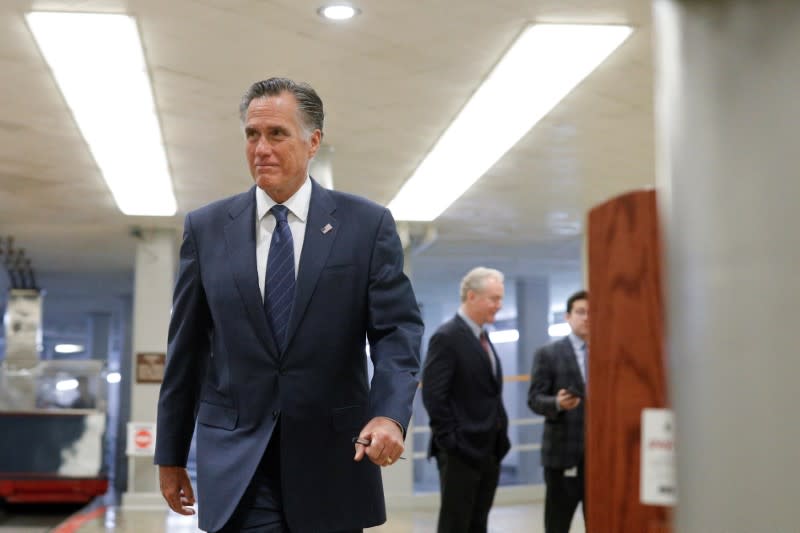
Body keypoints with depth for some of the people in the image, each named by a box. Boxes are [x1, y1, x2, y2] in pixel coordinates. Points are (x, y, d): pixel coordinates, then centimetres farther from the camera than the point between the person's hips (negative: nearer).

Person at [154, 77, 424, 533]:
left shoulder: (368, 224, -1)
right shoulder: (206, 228, 4)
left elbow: (398, 329, -6)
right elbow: (186, 349, 7)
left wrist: (390, 413, -24)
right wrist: (171, 454, 10)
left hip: (333, 459, 0)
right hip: (237, 458, 0)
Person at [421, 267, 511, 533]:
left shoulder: (482, 337, 15)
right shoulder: (447, 337, -13)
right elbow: (433, 396, -18)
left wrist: (500, 436, 13)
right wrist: (451, 442, -18)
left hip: (488, 450, 9)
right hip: (461, 451, -8)